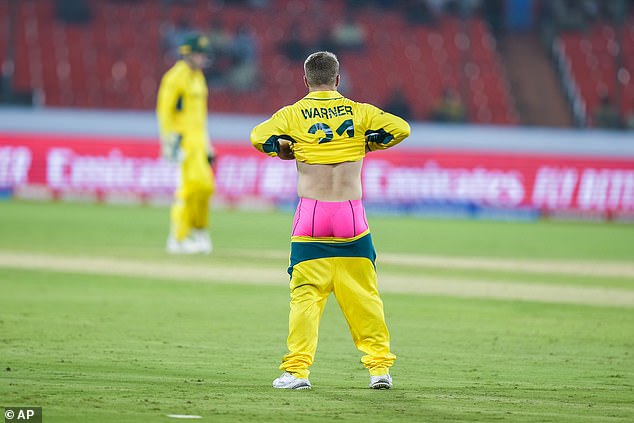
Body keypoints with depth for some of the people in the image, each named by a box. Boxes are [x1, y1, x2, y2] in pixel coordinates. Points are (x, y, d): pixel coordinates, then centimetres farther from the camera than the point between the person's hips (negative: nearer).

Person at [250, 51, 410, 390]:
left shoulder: (293, 114, 1)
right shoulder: (358, 111, 5)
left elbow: (259, 137, -3)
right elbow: (400, 128, 2)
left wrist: (285, 150, 15)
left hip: (311, 215, -1)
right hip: (352, 216, 1)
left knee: (305, 294, -1)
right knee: (363, 294, 8)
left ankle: (297, 369, -8)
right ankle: (379, 367, 9)